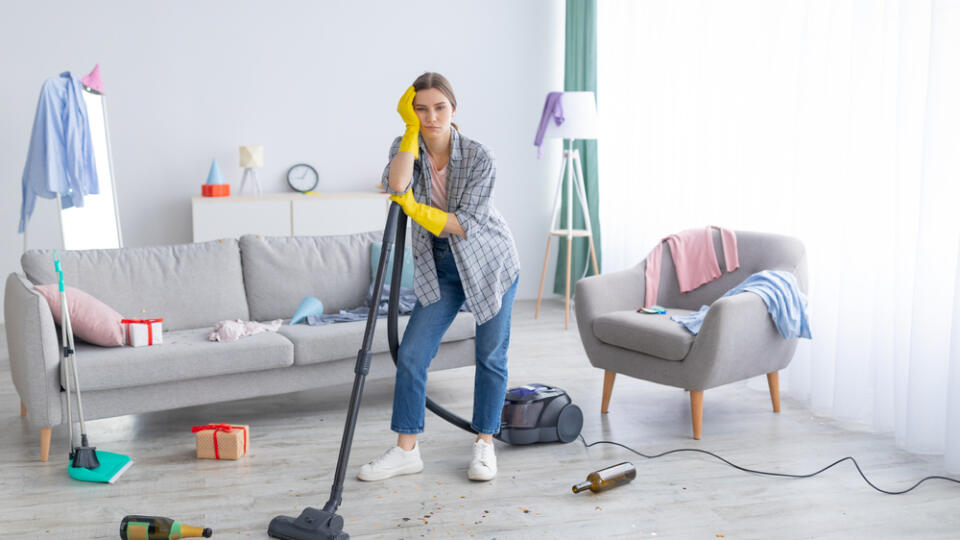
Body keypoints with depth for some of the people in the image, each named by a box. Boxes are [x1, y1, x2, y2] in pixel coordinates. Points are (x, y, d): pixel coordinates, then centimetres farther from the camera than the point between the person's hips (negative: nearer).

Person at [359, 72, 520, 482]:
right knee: (411, 355, -4)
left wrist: (415, 209, -26)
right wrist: (411, 129, -25)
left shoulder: (478, 156, -20)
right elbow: (396, 185, -30)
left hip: (491, 263, -3)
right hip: (439, 269, 3)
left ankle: (485, 445, 20)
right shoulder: (405, 147, -8)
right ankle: (406, 450, 7)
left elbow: (465, 225, -22)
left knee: (491, 356, 5)